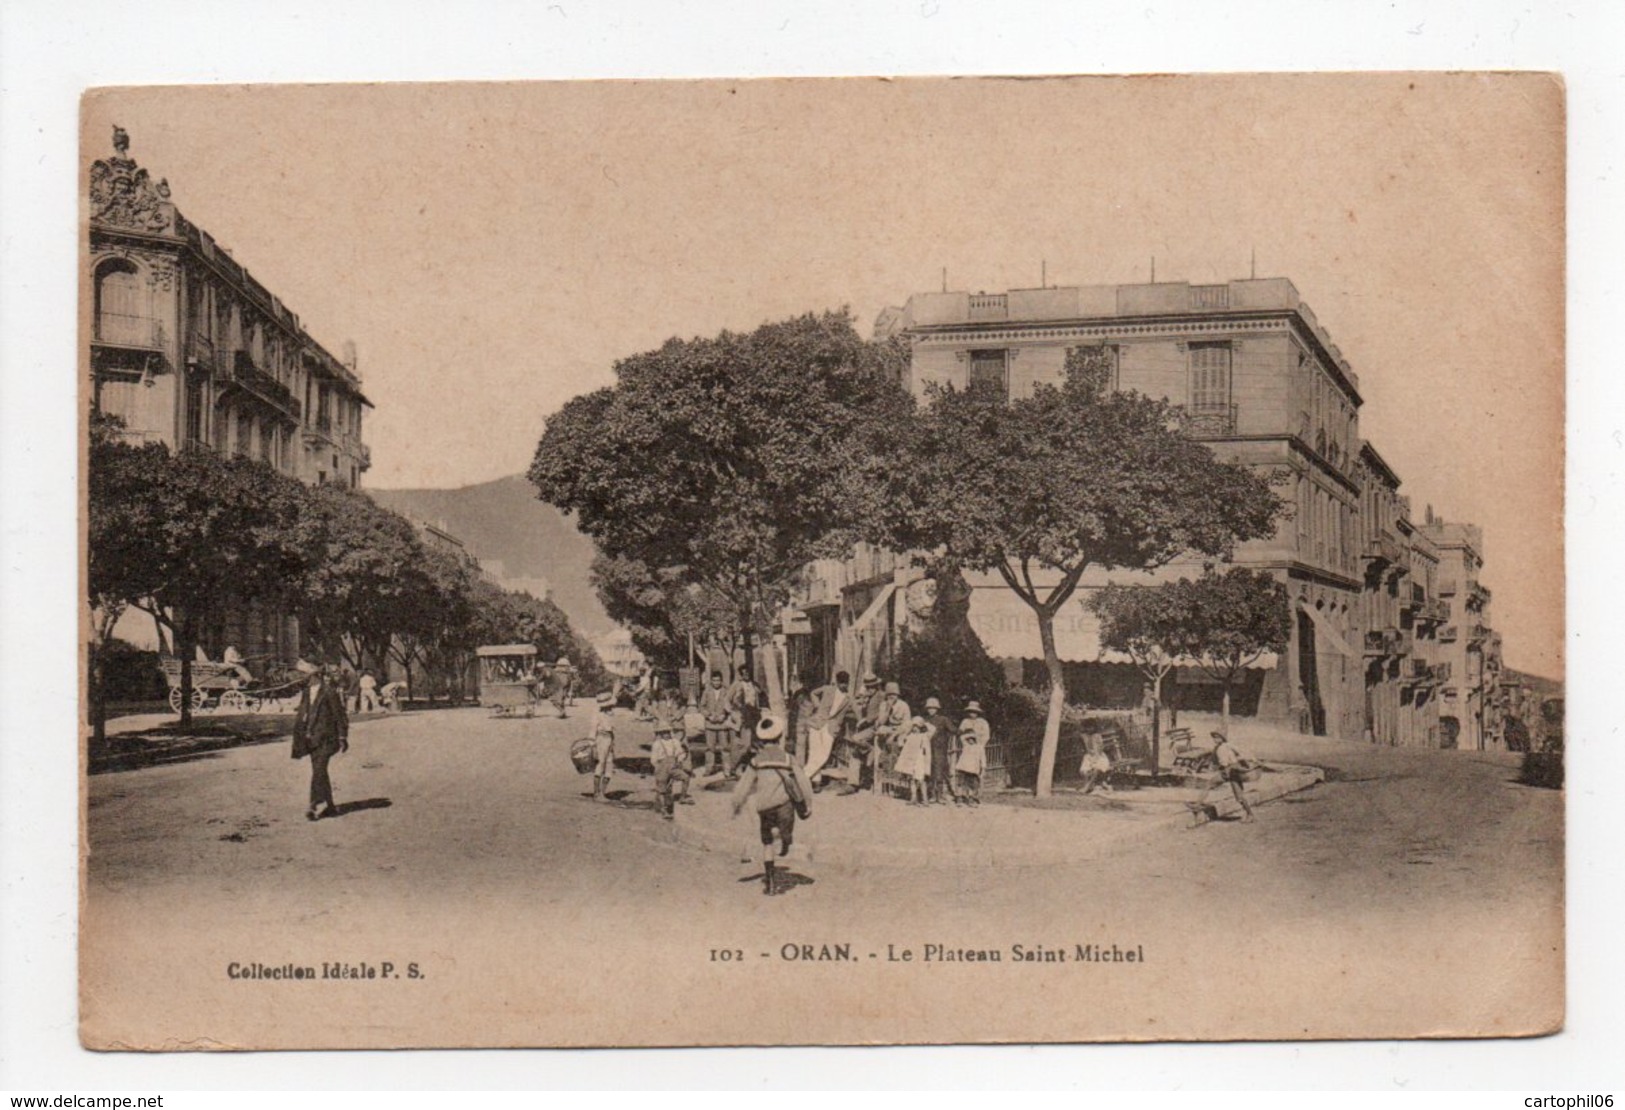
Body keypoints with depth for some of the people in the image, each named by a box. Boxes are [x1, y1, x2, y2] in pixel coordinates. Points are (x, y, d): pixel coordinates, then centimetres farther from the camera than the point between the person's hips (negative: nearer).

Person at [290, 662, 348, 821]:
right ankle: (329, 807, 18)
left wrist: (342, 737, -9)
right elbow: (301, 714, 18)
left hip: (326, 737, -7)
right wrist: (299, 740, 16)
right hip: (311, 737, 7)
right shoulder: (305, 691, 12)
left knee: (318, 770, -14)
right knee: (319, 772, 10)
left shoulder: (329, 690, -9)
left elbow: (339, 714, -8)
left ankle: (316, 806, -15)